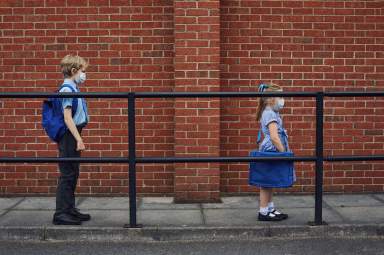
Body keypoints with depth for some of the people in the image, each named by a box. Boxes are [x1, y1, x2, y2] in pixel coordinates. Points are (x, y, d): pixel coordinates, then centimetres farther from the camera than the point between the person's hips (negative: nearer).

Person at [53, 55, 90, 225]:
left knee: (73, 174, 14)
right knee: (67, 175, -6)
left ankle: (70, 210, 23)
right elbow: (67, 117, -20)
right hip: (69, 136, -10)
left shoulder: (74, 89, 13)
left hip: (73, 136, 10)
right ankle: (61, 214, -1)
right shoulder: (67, 89, -15)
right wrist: (79, 140, -21)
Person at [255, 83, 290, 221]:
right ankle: (263, 213, 6)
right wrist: (284, 153, -17)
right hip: (270, 151, -10)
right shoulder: (270, 114, -18)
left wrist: (283, 152, 17)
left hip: (270, 152, 10)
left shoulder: (271, 113, 13)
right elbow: (274, 137, -24)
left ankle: (270, 209, 25)